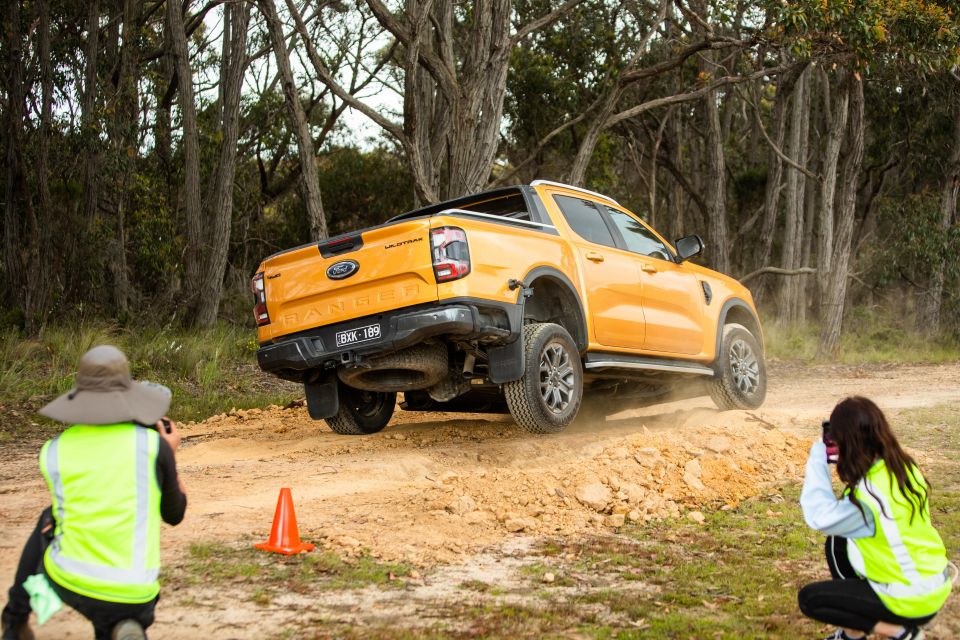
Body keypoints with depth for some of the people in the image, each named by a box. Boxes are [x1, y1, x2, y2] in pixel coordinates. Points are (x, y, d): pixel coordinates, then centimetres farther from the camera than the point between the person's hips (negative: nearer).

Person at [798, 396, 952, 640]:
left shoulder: (869, 496, -30)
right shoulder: (905, 467, -5)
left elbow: (820, 516, -19)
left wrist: (818, 457, -14)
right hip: (933, 580, 8)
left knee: (809, 599, 2)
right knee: (837, 544, 19)